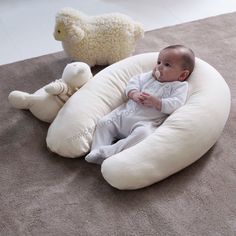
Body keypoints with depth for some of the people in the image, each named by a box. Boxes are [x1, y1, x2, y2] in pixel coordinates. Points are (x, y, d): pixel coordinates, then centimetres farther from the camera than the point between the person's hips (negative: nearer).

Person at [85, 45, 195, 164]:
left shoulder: (180, 86, 2)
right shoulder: (148, 76, 18)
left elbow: (175, 104, -11)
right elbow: (133, 82, 13)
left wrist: (156, 102, -23)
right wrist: (134, 94, -8)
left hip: (146, 122, -5)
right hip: (124, 113, 6)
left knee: (143, 133, -37)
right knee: (104, 122, -6)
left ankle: (111, 151, -35)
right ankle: (97, 151, -9)